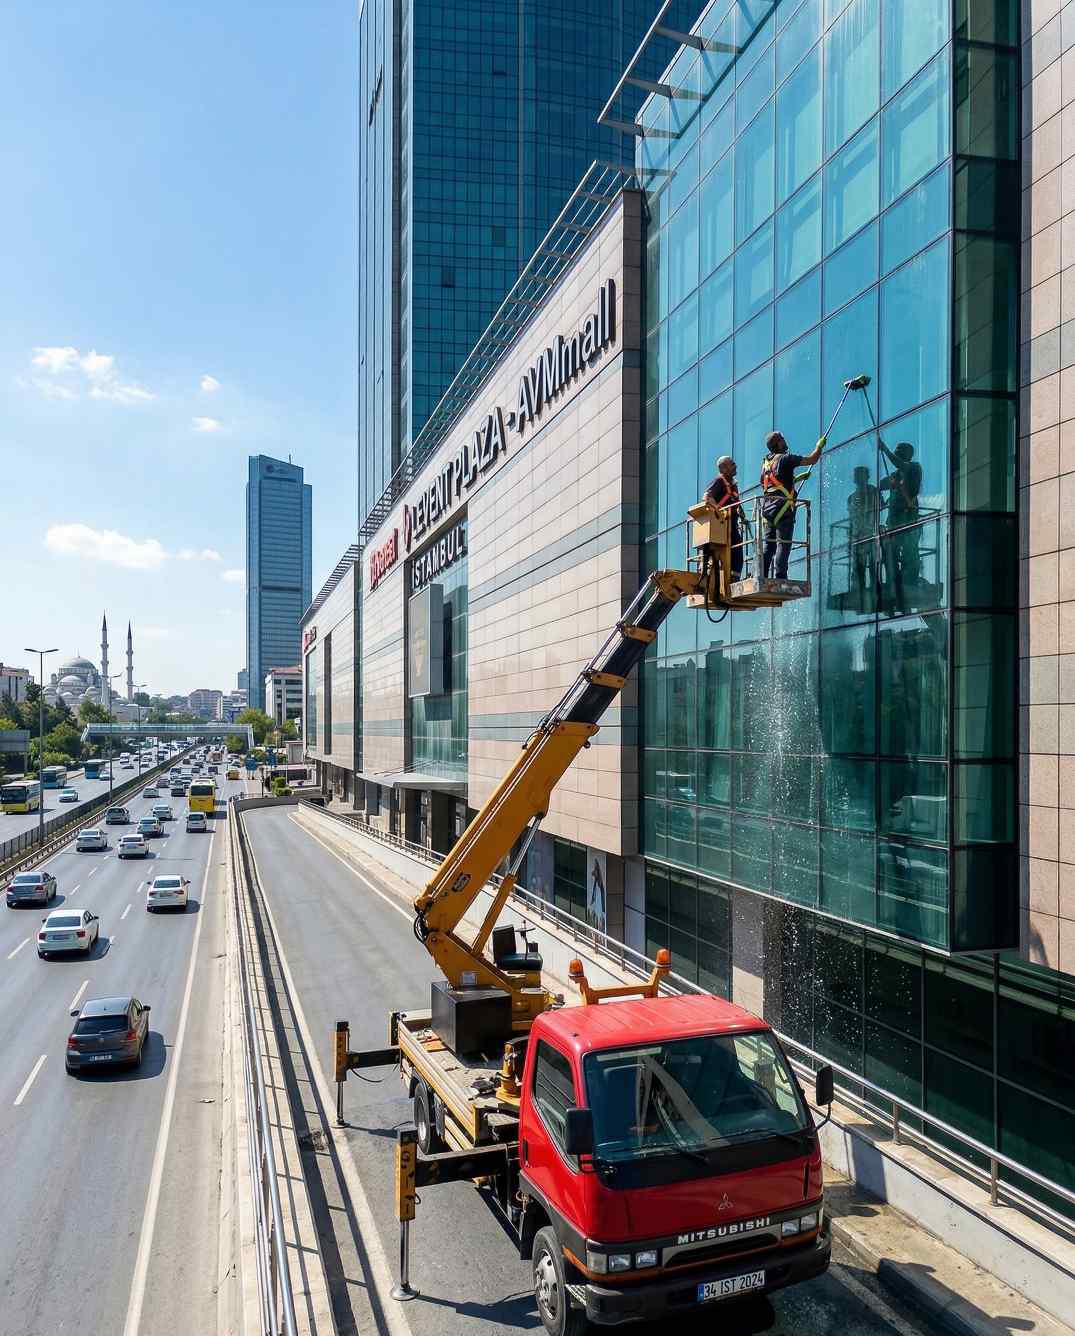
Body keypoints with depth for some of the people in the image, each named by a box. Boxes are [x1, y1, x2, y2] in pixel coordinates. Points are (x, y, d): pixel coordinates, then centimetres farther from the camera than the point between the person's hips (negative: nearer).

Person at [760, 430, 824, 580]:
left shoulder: (765, 462, 18)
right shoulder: (785, 458, -5)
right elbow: (812, 459, -6)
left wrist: (796, 478, 32)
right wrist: (819, 445, 12)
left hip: (767, 508, 7)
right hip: (783, 508, -7)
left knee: (769, 545, 8)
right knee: (783, 544, -9)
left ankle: (762, 577, 3)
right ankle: (780, 577, -14)